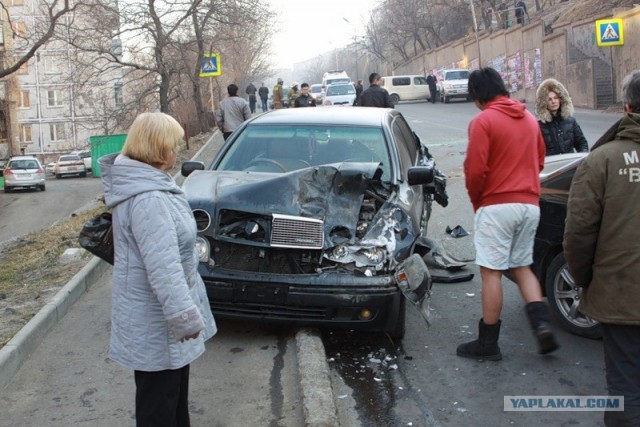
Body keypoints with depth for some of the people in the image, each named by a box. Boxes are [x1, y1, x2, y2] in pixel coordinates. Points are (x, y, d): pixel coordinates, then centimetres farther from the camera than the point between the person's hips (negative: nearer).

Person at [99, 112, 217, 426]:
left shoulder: (146, 182, 7)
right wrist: (185, 316, -28)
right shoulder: (147, 199, -29)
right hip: (154, 321, -11)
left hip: (157, 311, 11)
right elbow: (162, 267, -32)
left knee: (174, 388, 26)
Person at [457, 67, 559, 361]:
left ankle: (488, 343, 7)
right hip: (529, 204, 7)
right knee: (522, 267, 17)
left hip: (496, 205, -7)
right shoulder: (529, 118, 12)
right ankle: (542, 324, 1)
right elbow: (539, 160, 18)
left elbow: (475, 170, -14)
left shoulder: (483, 120, -10)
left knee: (491, 272, 0)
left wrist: (476, 201, 2)